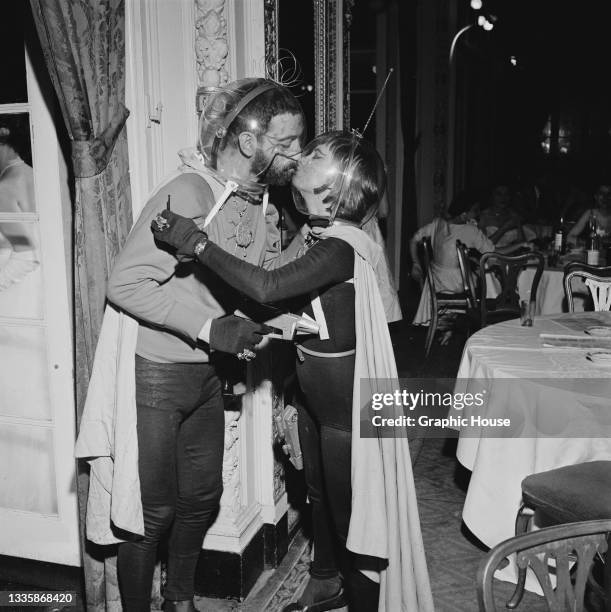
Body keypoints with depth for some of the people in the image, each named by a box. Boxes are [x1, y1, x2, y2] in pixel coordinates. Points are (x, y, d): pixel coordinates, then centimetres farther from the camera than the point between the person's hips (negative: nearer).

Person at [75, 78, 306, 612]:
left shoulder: (263, 203, 3)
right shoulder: (189, 193, -24)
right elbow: (125, 283, -25)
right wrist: (210, 328, -28)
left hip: (207, 371, 8)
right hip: (155, 372, -8)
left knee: (203, 496, 18)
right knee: (153, 510, 5)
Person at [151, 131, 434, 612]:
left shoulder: (340, 248, -26)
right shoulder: (321, 238, 3)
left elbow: (266, 287, -36)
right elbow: (283, 296, 11)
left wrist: (198, 243, -32)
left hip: (345, 390, -9)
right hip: (315, 386, 9)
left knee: (349, 502, 7)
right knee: (320, 491, 24)